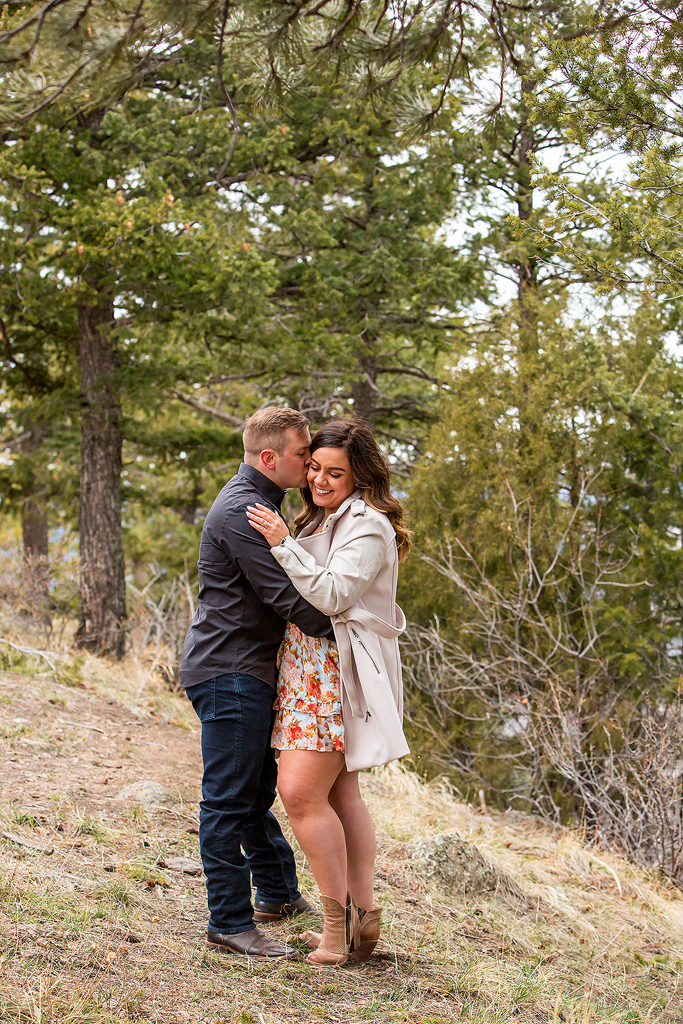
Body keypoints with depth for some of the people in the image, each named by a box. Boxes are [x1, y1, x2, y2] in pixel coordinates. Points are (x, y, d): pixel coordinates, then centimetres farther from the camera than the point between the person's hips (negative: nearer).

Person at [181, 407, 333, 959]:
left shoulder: (260, 501, 16)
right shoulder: (241, 511, -19)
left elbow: (283, 585, 20)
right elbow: (285, 596, -23)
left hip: (249, 671, 11)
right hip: (229, 671, -11)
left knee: (256, 789, 21)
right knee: (229, 798, -5)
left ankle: (277, 892, 34)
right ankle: (230, 922, 1)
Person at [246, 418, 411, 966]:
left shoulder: (367, 524, -11)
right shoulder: (323, 519, 19)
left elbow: (333, 595, -21)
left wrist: (283, 544, -23)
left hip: (339, 671, -10)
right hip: (310, 668, 10)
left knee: (301, 791, -15)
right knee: (340, 793, 11)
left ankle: (339, 919, -6)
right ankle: (363, 916, 17)